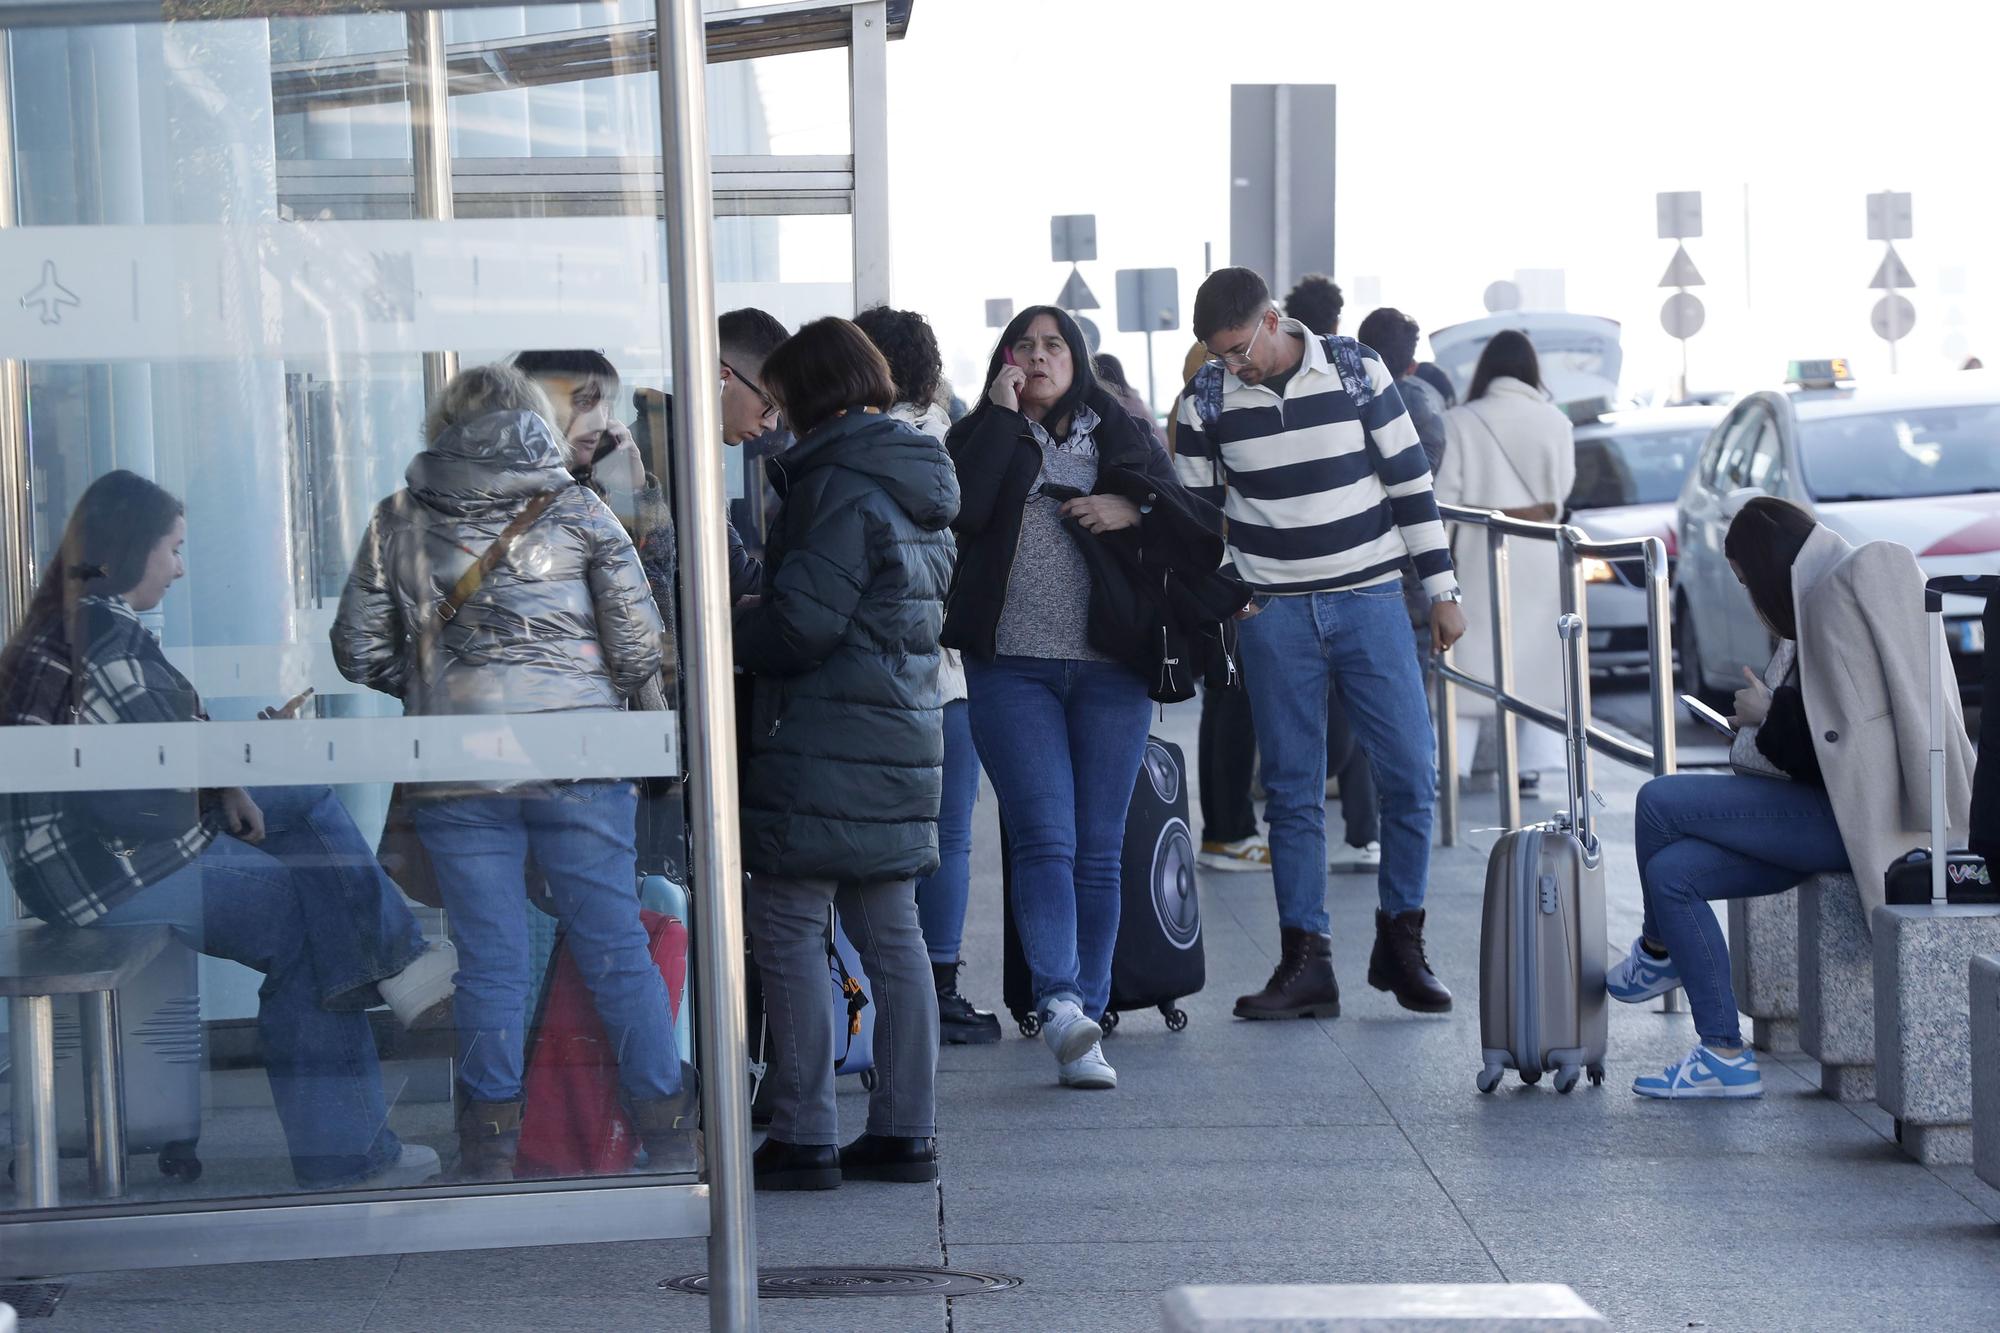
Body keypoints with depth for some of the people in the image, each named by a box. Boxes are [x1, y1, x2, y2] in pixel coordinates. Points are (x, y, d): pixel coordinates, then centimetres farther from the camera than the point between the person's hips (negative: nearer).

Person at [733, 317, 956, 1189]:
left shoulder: (841, 485, -14)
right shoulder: (917, 485, 14)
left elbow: (802, 621, -19)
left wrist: (728, 638, 0)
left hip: (825, 747, -9)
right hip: (904, 736, 9)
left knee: (789, 930, -3)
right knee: (890, 934, 11)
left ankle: (805, 1139, -2)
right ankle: (905, 1133, 14)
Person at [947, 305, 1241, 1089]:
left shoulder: (1119, 437, 13)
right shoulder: (981, 439, 9)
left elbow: (1191, 524, 9)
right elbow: (964, 509, -13)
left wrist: (1133, 509, -10)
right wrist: (1001, 414, -8)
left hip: (1110, 671, 2)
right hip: (1012, 672, -2)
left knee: (1099, 850, 4)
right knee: (1045, 839, -15)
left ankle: (1086, 1014, 12)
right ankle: (1060, 1008, -25)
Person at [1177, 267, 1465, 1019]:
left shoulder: (1356, 370, -5)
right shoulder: (1207, 399, -1)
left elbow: (1410, 480, 1)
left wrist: (1442, 590, 1)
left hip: (1369, 601, -1)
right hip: (1273, 616, 1)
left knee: (1410, 775, -3)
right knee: (1292, 791, 2)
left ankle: (1401, 943, 12)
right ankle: (1306, 963, 7)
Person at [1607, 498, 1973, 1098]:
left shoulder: (1839, 594, -12)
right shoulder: (1823, 600, 20)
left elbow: (1831, 735, -17)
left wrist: (1766, 713, 0)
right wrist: (1768, 714, 8)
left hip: (1862, 816, -11)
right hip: (1844, 810, 11)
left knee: (1659, 802, -10)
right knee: (1672, 872, 1)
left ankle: (1658, 951, 17)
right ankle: (1725, 1055, 5)